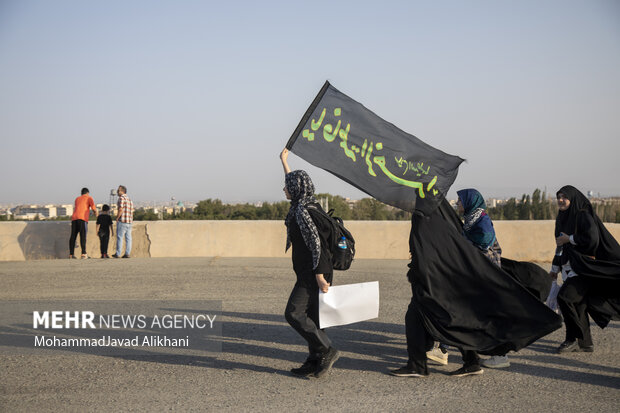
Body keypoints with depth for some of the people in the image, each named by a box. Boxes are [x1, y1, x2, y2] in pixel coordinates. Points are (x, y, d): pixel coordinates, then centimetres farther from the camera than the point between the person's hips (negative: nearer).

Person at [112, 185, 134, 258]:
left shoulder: (121, 198, -8)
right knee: (128, 238, 5)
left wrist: (117, 218, -8)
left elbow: (121, 210, -18)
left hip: (122, 220, -8)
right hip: (129, 222, 8)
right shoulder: (129, 199, 18)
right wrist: (130, 221, 19)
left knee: (119, 237, -3)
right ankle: (127, 254, 3)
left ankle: (118, 254, -1)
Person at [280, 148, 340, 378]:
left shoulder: (303, 212, -16)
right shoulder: (303, 206, 13)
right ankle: (315, 362, 15)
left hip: (312, 274, -10)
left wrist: (319, 275, -24)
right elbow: (294, 181, 32)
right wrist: (284, 161, 43)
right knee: (311, 316, 11)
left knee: (293, 313, -8)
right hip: (310, 273, 10)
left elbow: (316, 242, -22)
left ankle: (327, 351, -7)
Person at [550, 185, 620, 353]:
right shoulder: (563, 218, 17)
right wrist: (555, 268, 23)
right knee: (578, 304, 7)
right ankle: (585, 343, 14)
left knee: (565, 297, -19)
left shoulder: (583, 216, -9)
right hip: (571, 268, 8)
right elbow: (560, 245, 24)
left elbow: (592, 239, -22)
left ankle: (574, 338, -8)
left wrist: (569, 239, -13)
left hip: (583, 267, -8)